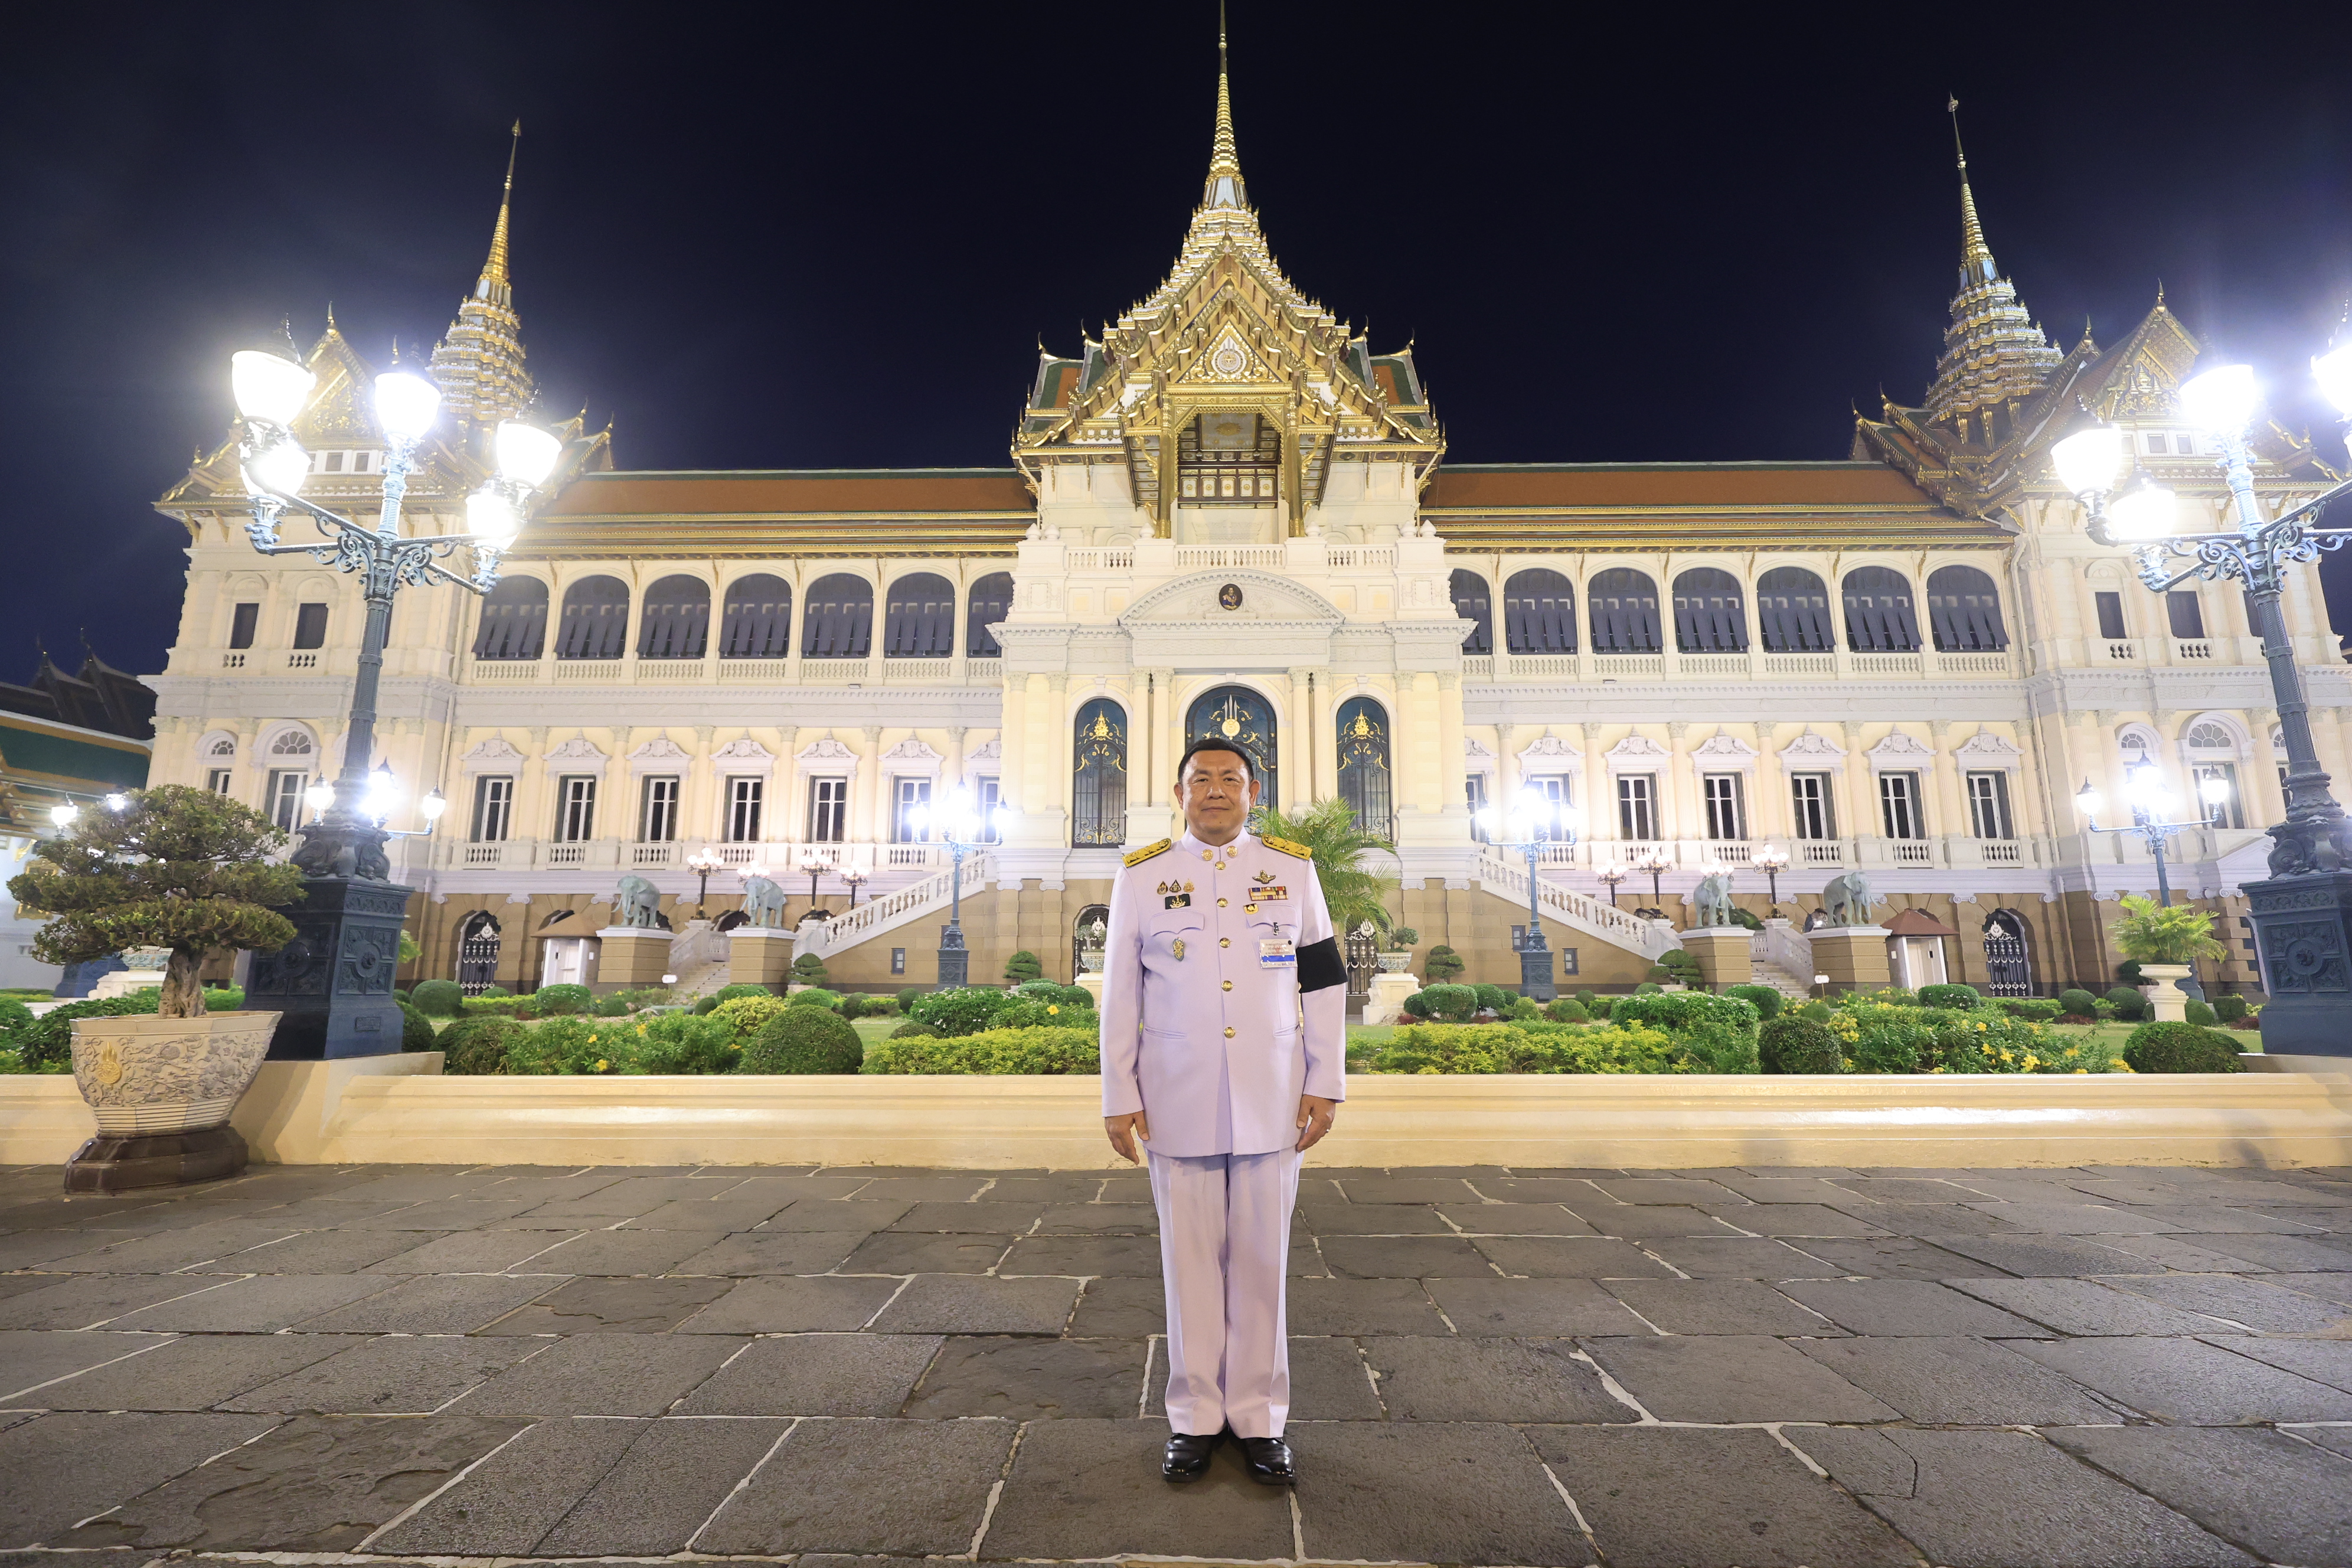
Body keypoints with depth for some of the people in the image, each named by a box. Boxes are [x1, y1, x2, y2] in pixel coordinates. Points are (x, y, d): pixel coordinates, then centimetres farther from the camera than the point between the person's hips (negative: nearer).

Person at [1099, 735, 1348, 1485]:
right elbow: (1120, 995, 2)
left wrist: (1325, 1083, 1)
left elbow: (1325, 982, 5)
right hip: (1178, 1106, 0)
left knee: (1261, 1262, 11)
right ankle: (1195, 1419, 29)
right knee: (1189, 1261, 11)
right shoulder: (1142, 876, 0)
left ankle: (1258, 1419, 29)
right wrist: (1119, 1098, 1)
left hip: (1271, 1104, 1)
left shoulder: (1293, 870, 2)